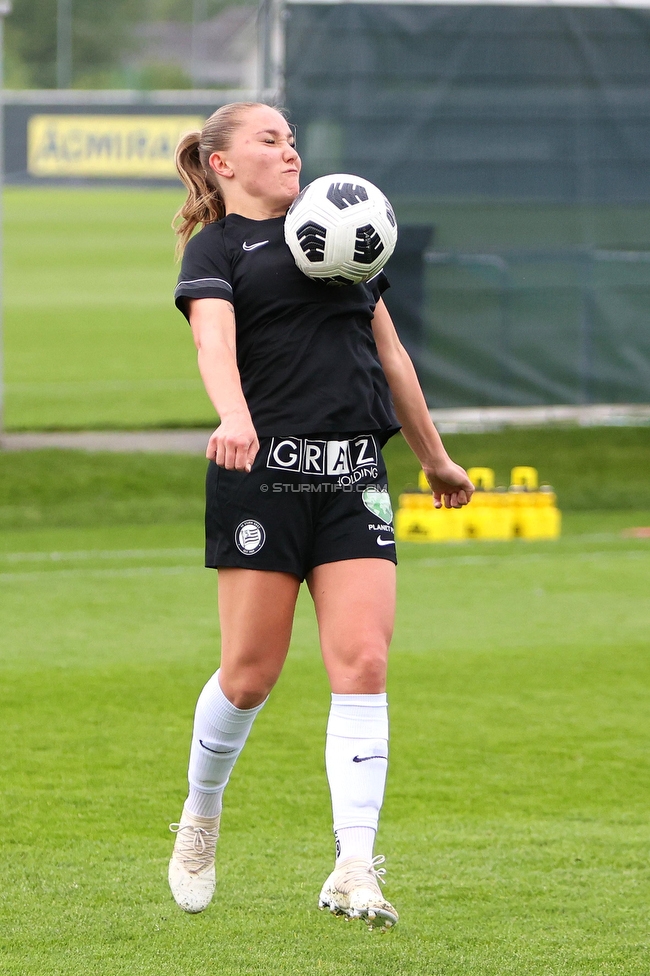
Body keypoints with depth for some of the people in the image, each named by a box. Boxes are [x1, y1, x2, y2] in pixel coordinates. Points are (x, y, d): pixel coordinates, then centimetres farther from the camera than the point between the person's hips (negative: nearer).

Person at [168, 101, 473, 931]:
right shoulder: (217, 248, 4)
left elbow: (389, 353, 30)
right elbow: (214, 339, -16)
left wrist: (434, 457, 34)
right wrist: (235, 419, -36)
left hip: (355, 476, 4)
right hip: (263, 471, -4)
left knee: (362, 665, -10)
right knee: (251, 674, -2)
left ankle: (354, 871, -12)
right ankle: (200, 819, 26)